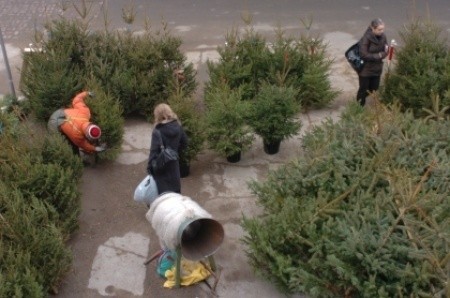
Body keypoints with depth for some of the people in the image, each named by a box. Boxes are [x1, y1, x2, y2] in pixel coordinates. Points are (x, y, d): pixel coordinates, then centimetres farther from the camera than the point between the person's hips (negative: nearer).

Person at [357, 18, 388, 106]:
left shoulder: (383, 37, -4)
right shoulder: (366, 38, -22)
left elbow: (385, 52, 2)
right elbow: (364, 54, -23)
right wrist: (378, 55, -18)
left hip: (377, 69, 6)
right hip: (365, 69, -6)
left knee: (374, 90, 14)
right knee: (363, 90, 6)